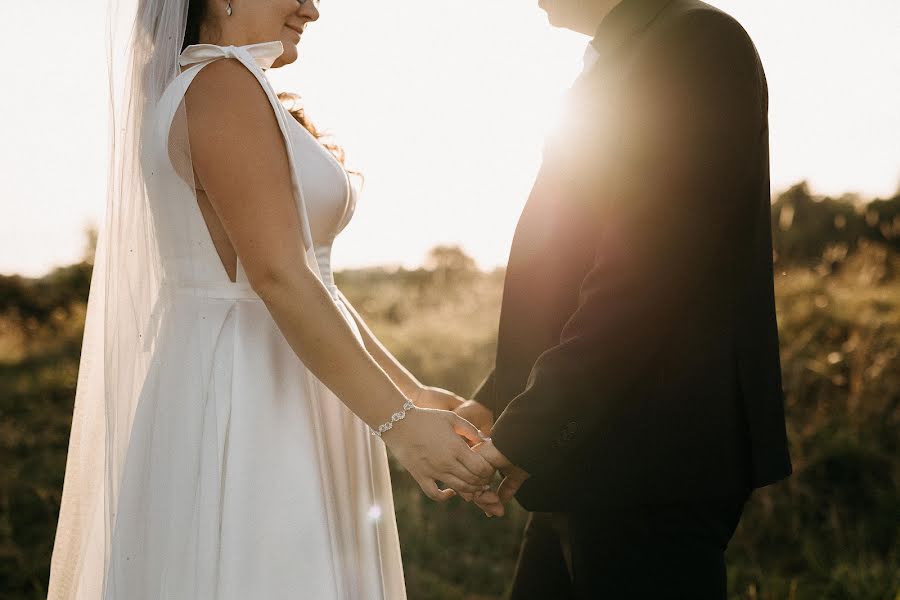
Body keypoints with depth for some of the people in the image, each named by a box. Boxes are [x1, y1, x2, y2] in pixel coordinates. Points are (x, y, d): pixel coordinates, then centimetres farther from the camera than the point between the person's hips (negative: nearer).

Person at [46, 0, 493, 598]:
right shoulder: (224, 84, -13)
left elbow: (310, 277, 15)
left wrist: (412, 391, 11)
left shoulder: (216, 87, 17)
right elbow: (278, 278, -21)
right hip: (247, 408, -10)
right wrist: (397, 420, -20)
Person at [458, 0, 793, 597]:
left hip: (649, 461, -9)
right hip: (591, 462, 9)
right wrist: (495, 402, 12)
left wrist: (523, 432, -18)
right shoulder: (618, 62, 18)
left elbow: (641, 278, -20)